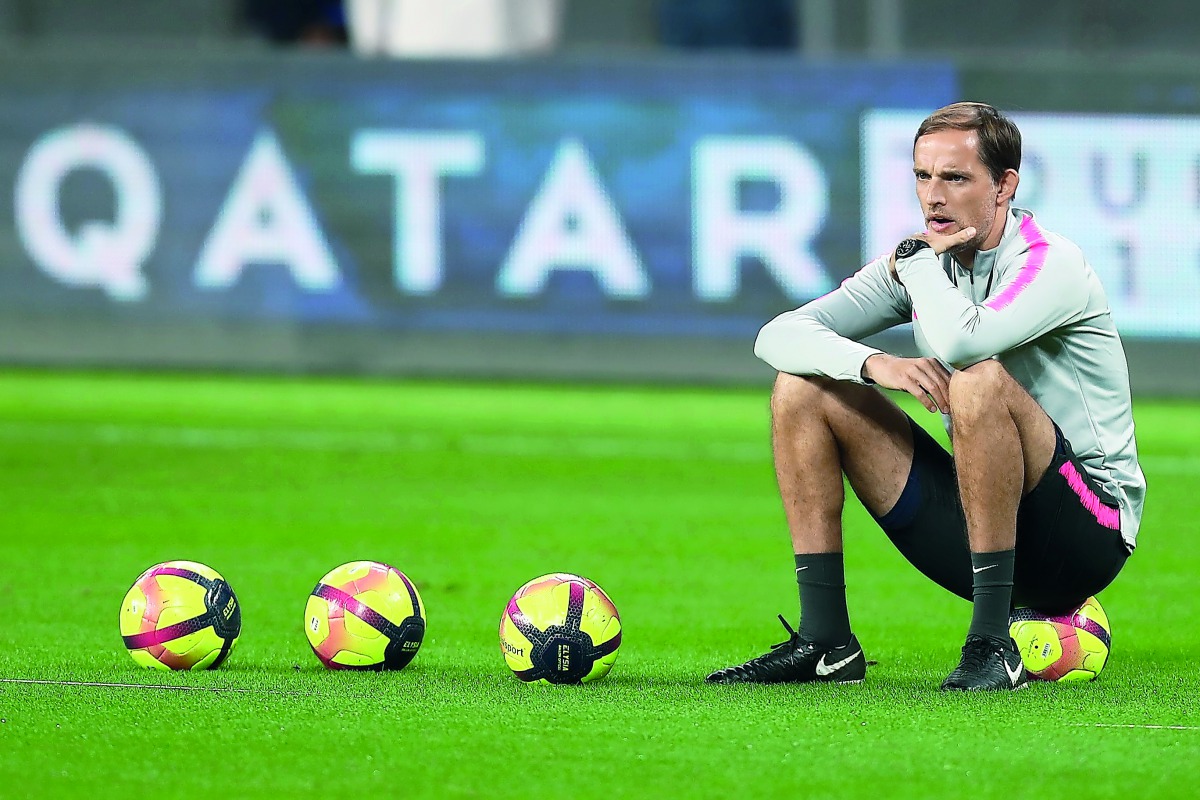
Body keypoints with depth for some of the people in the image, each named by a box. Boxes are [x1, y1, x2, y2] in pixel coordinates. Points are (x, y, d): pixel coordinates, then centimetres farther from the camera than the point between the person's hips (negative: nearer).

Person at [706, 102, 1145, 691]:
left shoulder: (1052, 265, -17)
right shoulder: (920, 265, 5)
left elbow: (959, 342, -38)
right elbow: (778, 337, -3)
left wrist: (916, 261, -17)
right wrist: (874, 365, -23)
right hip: (976, 526, 7)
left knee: (980, 380, -34)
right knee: (802, 387, 0)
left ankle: (993, 644, -30)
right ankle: (824, 642, -3)